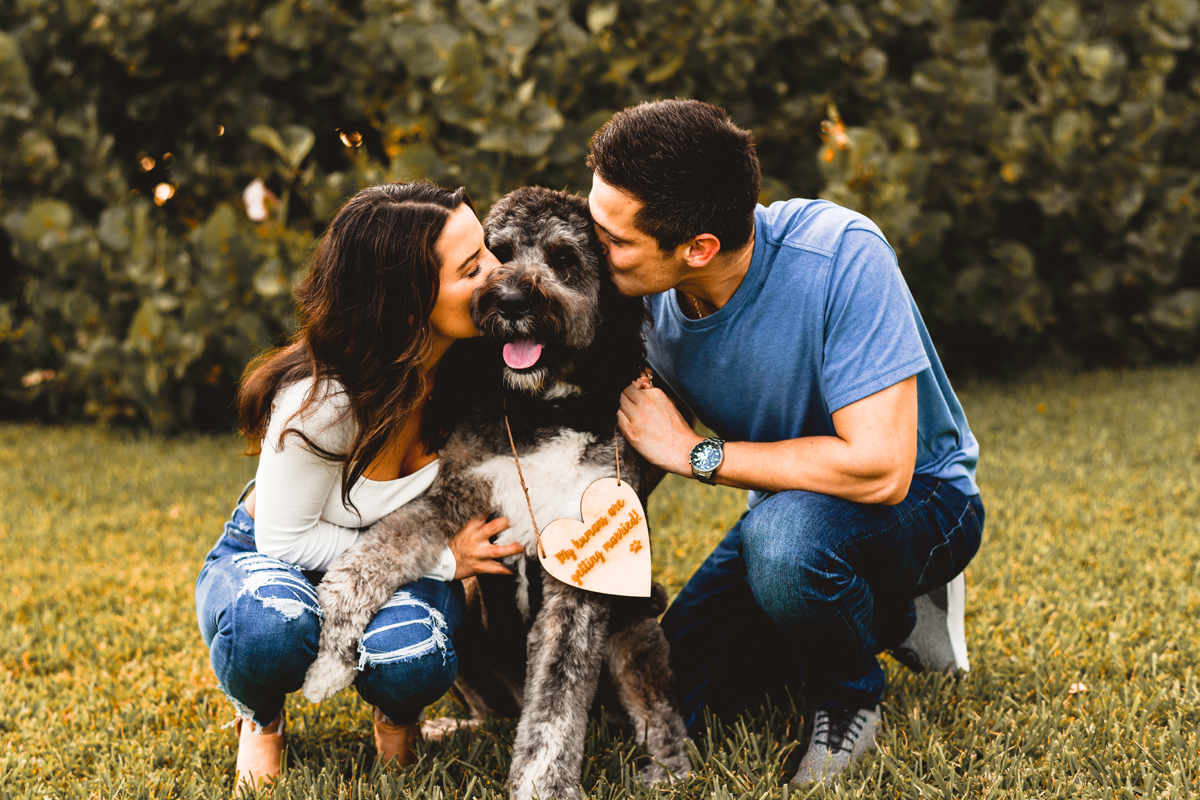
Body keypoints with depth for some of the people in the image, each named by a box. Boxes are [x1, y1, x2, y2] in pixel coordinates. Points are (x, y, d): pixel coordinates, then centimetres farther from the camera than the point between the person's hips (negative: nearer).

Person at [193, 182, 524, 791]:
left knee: (408, 656, -35)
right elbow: (285, 541, -22)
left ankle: (397, 710, 4)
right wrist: (440, 559, -22)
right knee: (273, 623, -41)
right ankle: (261, 717, -4)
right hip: (268, 561, -3)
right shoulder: (321, 400, -33)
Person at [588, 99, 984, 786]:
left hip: (920, 498, -6)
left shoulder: (839, 255, -32)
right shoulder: (649, 298, -14)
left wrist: (697, 452, -30)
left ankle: (851, 696, -5)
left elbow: (880, 468, -37)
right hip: (790, 505, 7)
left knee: (780, 536, -38)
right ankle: (884, 618, 17)